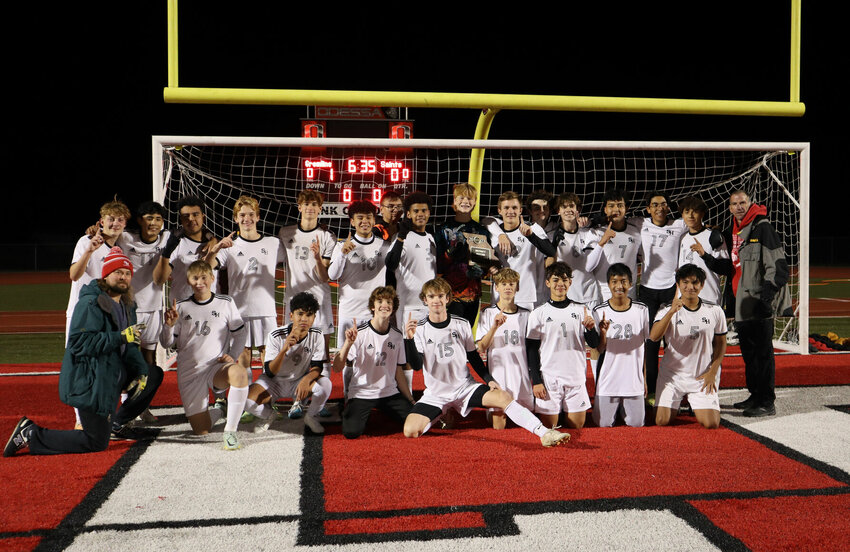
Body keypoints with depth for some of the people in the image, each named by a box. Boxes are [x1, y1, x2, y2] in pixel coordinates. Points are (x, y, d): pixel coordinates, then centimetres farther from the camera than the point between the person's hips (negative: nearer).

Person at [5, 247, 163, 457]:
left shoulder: (126, 305, 11)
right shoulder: (91, 303, -17)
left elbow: (129, 345, 12)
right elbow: (79, 343, -27)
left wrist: (140, 371, -3)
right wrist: (120, 337, -30)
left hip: (113, 374, 9)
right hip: (90, 381, -9)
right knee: (96, 442, -8)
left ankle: (117, 424, 22)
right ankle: (31, 435, 2)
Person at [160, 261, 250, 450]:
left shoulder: (225, 303, 5)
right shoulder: (181, 307, 6)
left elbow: (239, 334, 10)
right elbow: (167, 344, 7)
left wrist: (232, 356, -7)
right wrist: (169, 325, -13)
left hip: (218, 366, -1)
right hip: (189, 372, 2)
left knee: (239, 372, -39)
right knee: (201, 430, -4)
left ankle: (230, 430, -27)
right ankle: (218, 410, 33)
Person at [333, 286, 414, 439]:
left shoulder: (397, 336, 4)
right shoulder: (359, 333, -10)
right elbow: (337, 368, -17)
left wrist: (411, 400, 9)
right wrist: (348, 343, -32)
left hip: (390, 393, 4)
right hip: (361, 394, -4)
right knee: (351, 432, -26)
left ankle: (384, 413, 15)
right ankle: (350, 409, 11)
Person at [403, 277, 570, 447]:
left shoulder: (462, 324, 0)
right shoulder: (419, 328, -6)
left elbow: (473, 357, 11)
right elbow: (416, 365, -17)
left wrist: (489, 380, -3)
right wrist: (409, 339, -32)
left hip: (465, 387, 1)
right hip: (435, 394, -1)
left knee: (503, 397, -23)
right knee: (410, 431, -21)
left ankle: (545, 433, -25)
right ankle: (440, 414, 10)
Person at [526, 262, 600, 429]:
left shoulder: (581, 310, 7)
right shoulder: (539, 313, 2)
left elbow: (594, 344, 4)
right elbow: (532, 349, 3)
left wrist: (591, 329, -18)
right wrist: (536, 381, -4)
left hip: (576, 378, 1)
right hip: (549, 378, -1)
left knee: (577, 426, 3)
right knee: (548, 427, -1)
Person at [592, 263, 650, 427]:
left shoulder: (641, 310, -1)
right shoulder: (599, 312, -6)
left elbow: (643, 347, 7)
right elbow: (599, 350, -5)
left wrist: (644, 379, 9)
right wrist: (603, 333, -26)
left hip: (634, 379, 1)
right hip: (608, 378, -1)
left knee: (636, 424, 5)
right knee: (603, 424, 3)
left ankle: (624, 409, 35)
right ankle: (615, 409, 35)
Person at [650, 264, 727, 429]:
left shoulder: (715, 311, -1)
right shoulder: (667, 310, -6)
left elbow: (720, 343, 9)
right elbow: (654, 337, -23)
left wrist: (712, 372, 0)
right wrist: (671, 311, -34)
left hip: (703, 377, 1)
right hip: (672, 374, 0)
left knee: (711, 423, -11)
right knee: (662, 421, -9)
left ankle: (694, 402, 23)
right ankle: (677, 401, 25)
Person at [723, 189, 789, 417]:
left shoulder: (762, 228, -8)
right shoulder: (732, 233, 15)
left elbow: (777, 266, -12)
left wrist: (766, 296, -18)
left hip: (758, 305, -8)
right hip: (740, 305, 8)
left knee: (762, 353, -6)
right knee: (749, 353, 13)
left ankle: (767, 402, -2)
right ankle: (755, 395, 23)